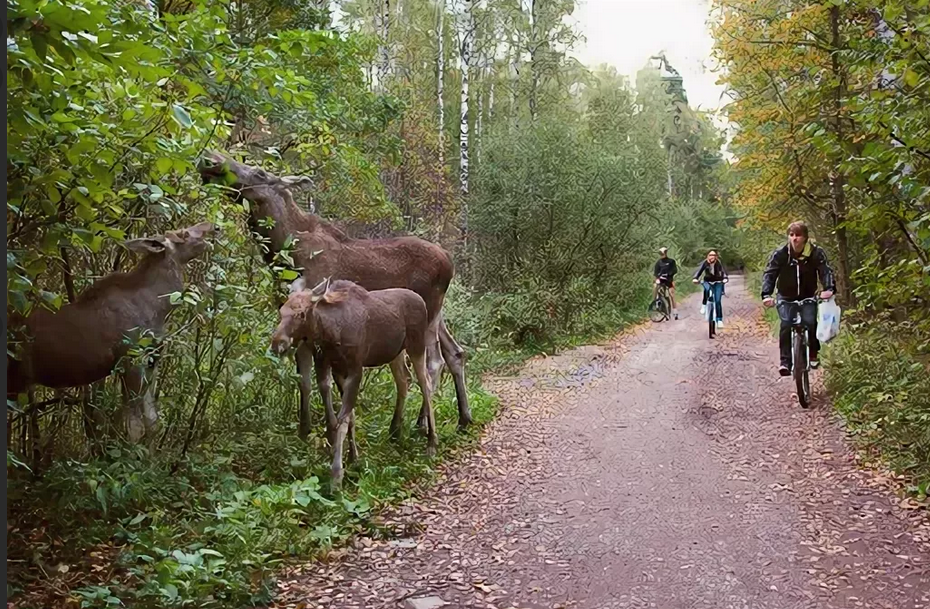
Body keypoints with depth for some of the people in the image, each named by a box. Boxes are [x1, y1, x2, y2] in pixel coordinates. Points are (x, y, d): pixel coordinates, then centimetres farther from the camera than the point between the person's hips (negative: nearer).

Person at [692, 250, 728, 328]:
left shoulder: (719, 263, -16)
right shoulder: (705, 263, -16)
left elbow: (723, 271, -25)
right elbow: (699, 270, -27)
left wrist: (725, 278, -46)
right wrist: (695, 278, -46)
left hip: (718, 282, 0)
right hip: (707, 281, 0)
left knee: (717, 301, -10)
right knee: (706, 289, -37)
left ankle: (719, 320, -3)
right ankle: (704, 305, -16)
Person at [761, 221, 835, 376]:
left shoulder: (816, 253, -12)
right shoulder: (780, 254, -14)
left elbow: (825, 270, -21)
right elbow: (769, 273, -21)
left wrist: (829, 288, -42)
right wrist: (766, 294, -37)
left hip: (808, 296, 0)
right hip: (786, 297, 0)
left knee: (810, 322, -22)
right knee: (786, 324, -22)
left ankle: (813, 354, 5)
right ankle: (785, 362, -14)